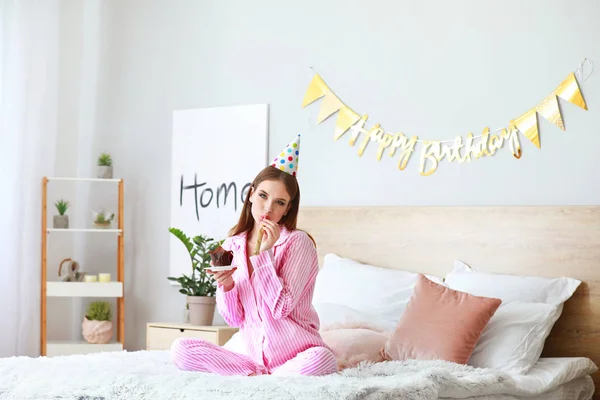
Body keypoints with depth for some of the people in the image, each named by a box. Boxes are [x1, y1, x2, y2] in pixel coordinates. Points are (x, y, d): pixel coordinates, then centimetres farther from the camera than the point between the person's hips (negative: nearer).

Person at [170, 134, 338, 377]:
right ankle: (263, 376, -13)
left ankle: (255, 377, -15)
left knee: (323, 359, -38)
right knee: (180, 349, -15)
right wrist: (226, 287, -14)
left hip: (299, 354, -4)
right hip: (255, 356, 4)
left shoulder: (298, 242, -7)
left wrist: (264, 253, -18)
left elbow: (282, 308, -16)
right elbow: (234, 319, 5)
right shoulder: (232, 246, 5)